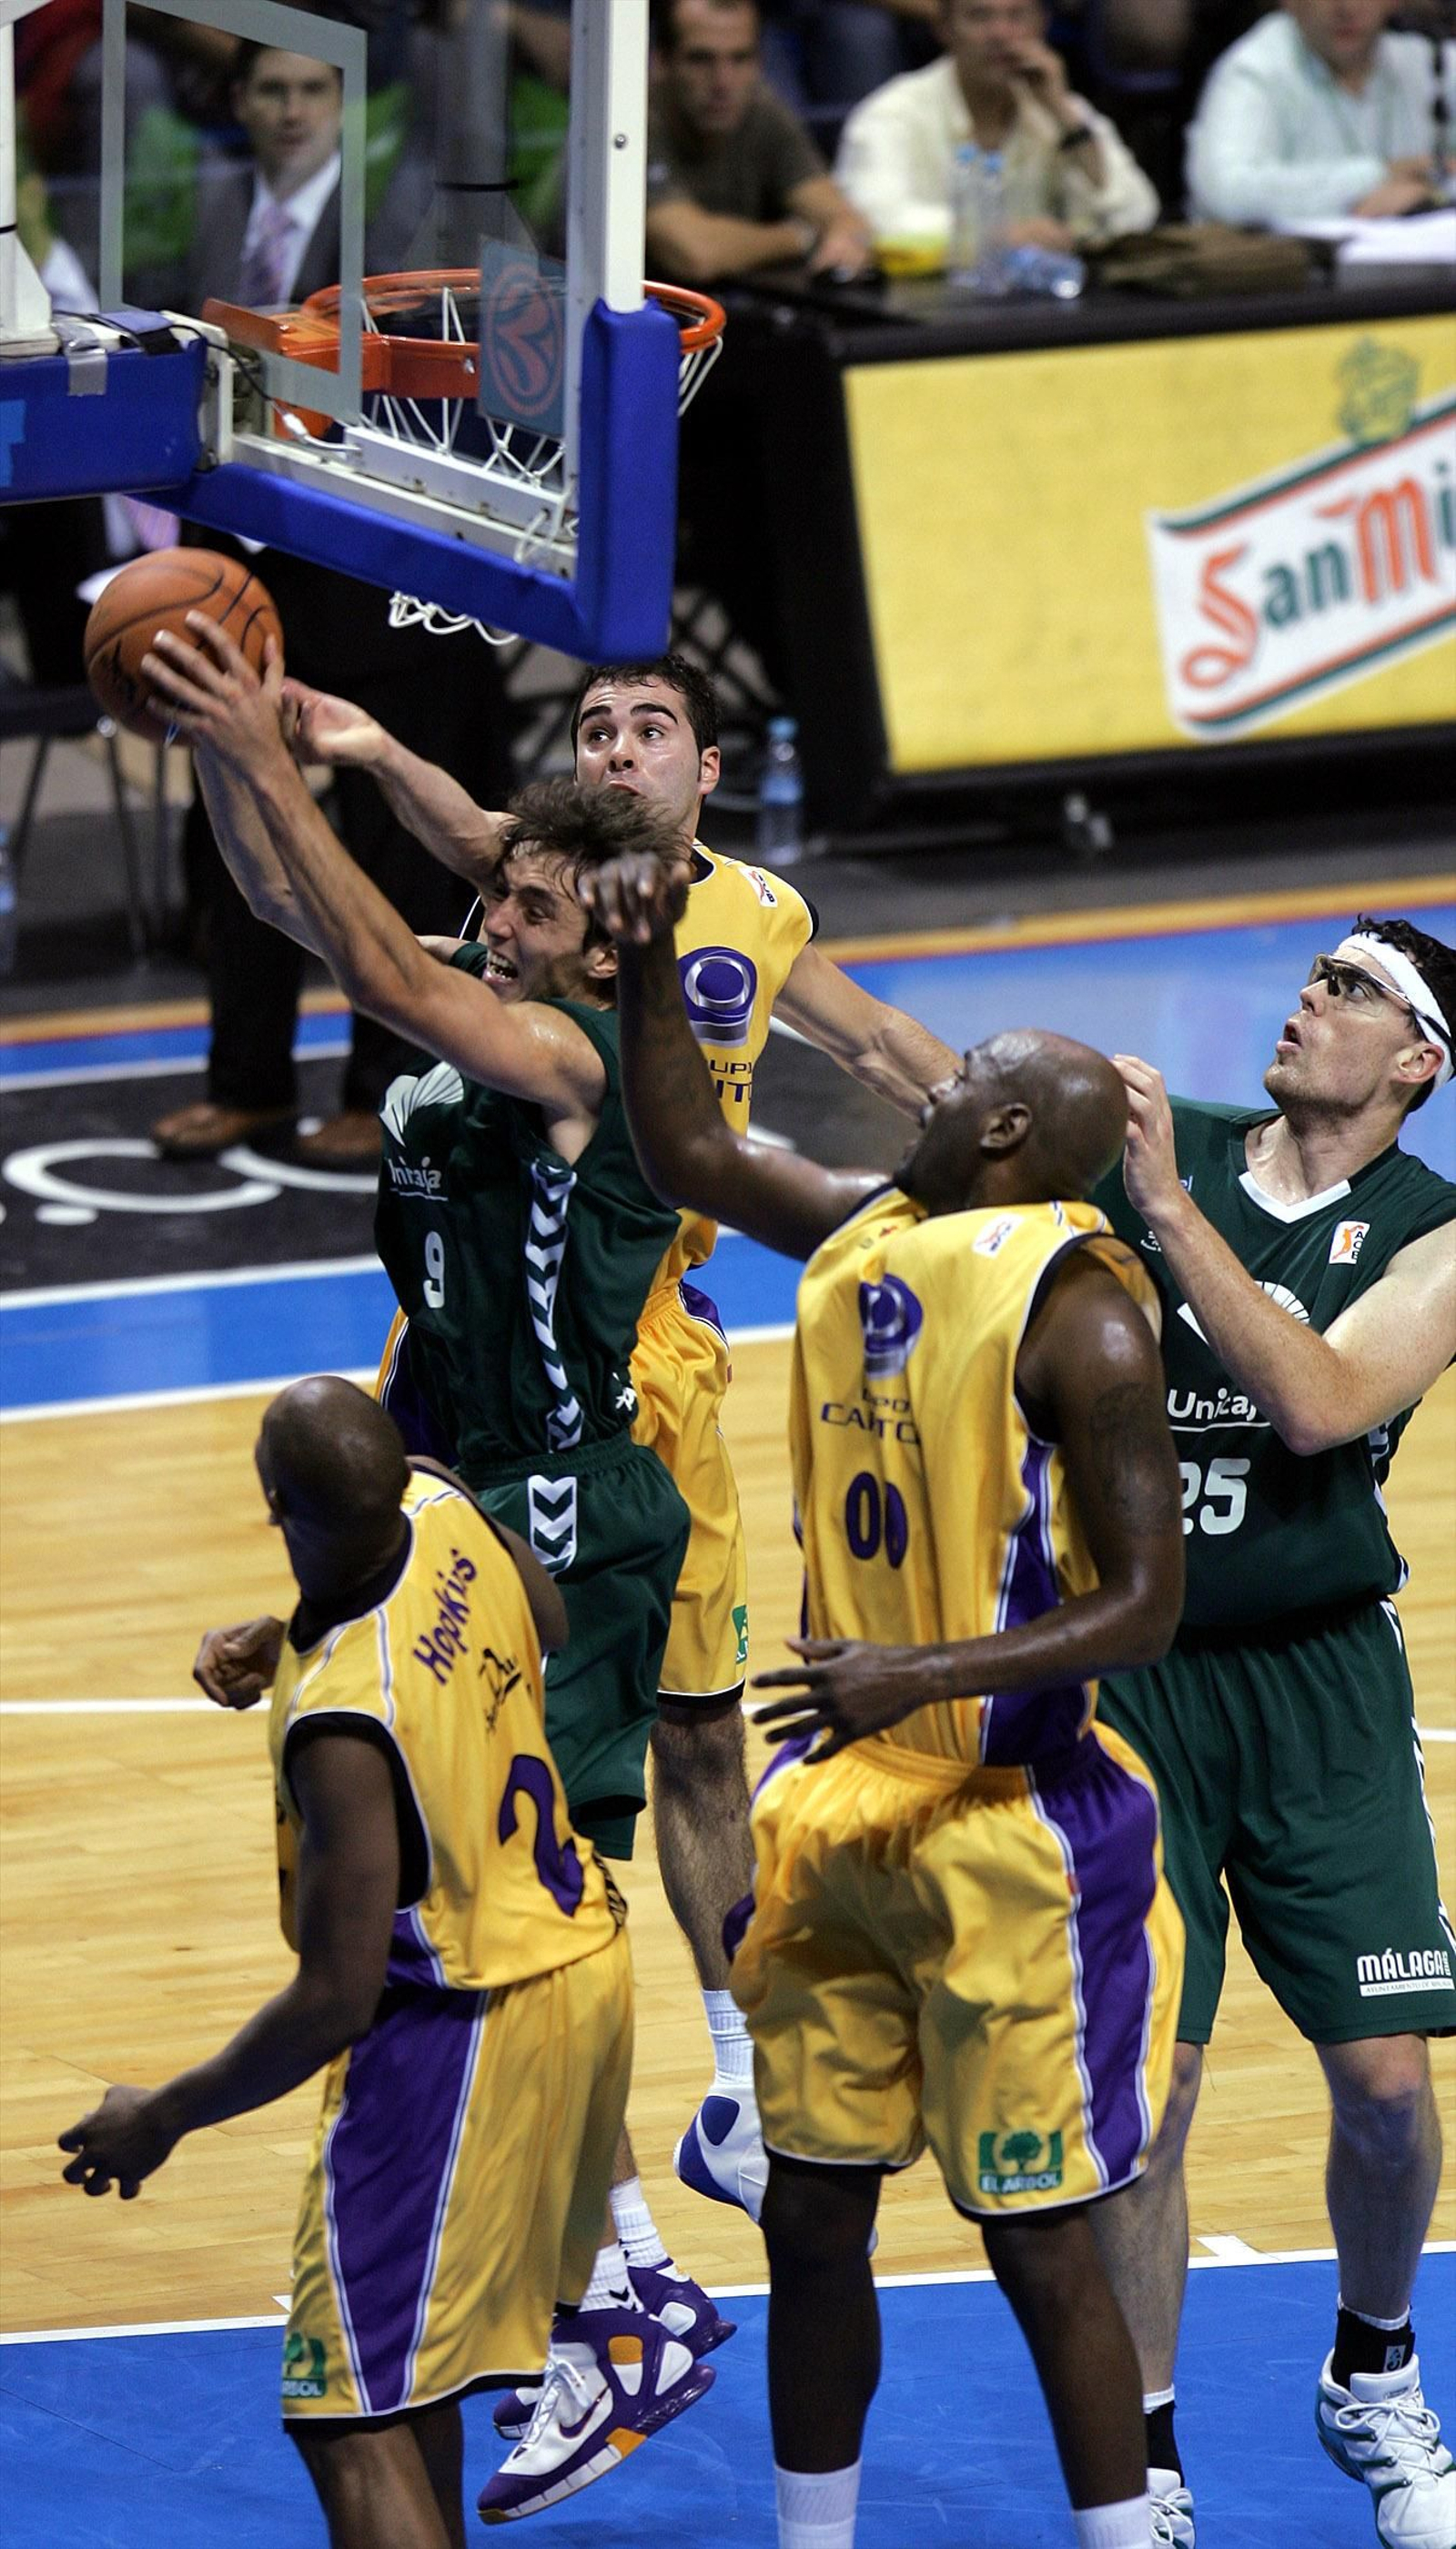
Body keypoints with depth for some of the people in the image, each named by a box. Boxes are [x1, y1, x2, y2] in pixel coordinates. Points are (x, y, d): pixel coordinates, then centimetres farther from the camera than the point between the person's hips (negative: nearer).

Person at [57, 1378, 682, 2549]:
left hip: (464, 2025, -9)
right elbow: (549, 1625, 16)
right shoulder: (444, 1510, -10)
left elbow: (337, 2000, -28)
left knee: (356, 2429, -7)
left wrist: (162, 2119, -15)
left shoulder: (342, 1722, -32)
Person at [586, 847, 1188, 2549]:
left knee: (1036, 2238, -2)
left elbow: (1144, 1609, -20)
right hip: (843, 1808, 8)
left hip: (1010, 1832, -7)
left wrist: (921, 1676, -31)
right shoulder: (869, 1232, 5)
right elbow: (692, 1158, 19)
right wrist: (649, 967, 4)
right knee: (810, 2217, 13)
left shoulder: (1077, 1312, -18)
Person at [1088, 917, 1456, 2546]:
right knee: (1142, 2084, -3)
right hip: (1131, 1669, 0)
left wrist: (1168, 1204, -23)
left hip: (1320, 1682, 0)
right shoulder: (1153, 1145, 3)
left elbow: (1317, 1403, -20)